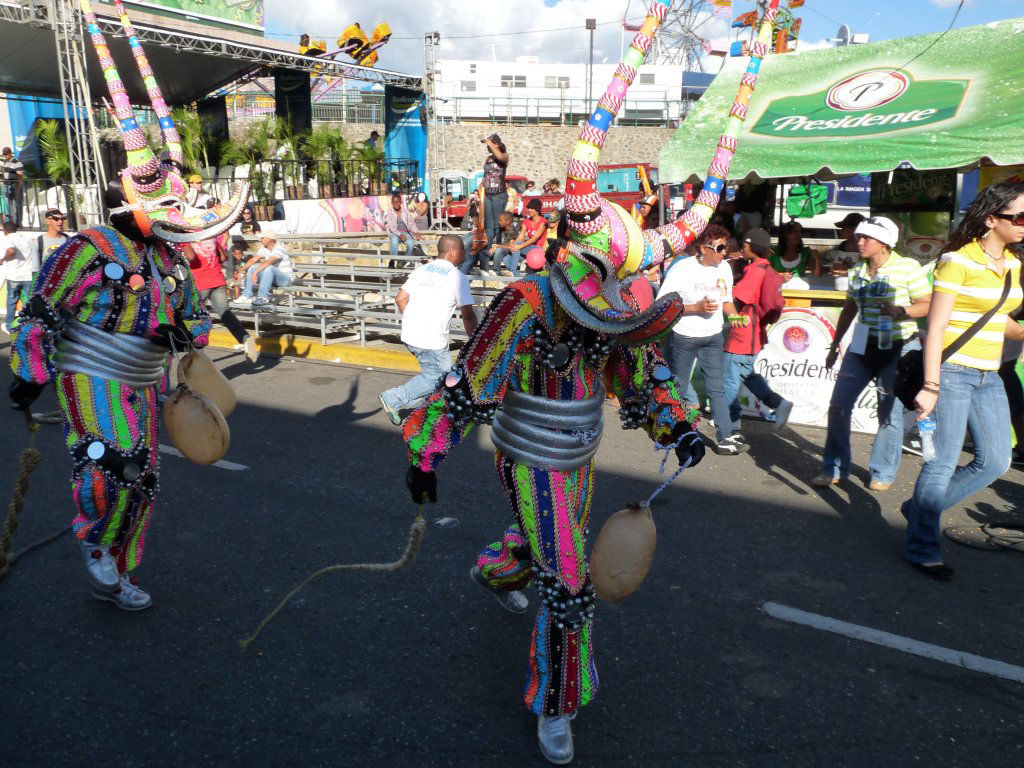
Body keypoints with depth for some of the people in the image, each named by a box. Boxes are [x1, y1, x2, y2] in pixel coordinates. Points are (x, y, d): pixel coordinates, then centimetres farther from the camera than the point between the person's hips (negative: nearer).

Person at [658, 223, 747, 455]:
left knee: (717, 388, 0)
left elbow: (727, 301, 14)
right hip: (684, 337, -4)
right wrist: (697, 307, -23)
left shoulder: (724, 268, 1)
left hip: (713, 337, 4)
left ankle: (725, 438, 1)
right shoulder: (681, 269, -15)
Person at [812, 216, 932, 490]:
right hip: (862, 346, 5)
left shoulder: (907, 267, -7)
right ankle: (834, 468, 13)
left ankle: (883, 472, 16)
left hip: (896, 348, -5)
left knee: (890, 412, 1)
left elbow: (929, 304, -8)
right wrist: (835, 345, 19)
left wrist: (900, 311, -27)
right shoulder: (857, 270, 9)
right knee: (839, 405, 1)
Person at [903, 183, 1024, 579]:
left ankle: (921, 508, 26)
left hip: (988, 376, 8)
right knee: (943, 463, -2)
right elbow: (936, 326, -15)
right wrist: (931, 386, -20)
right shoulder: (958, 261, -12)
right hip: (952, 371, -8)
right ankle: (923, 549, 12)